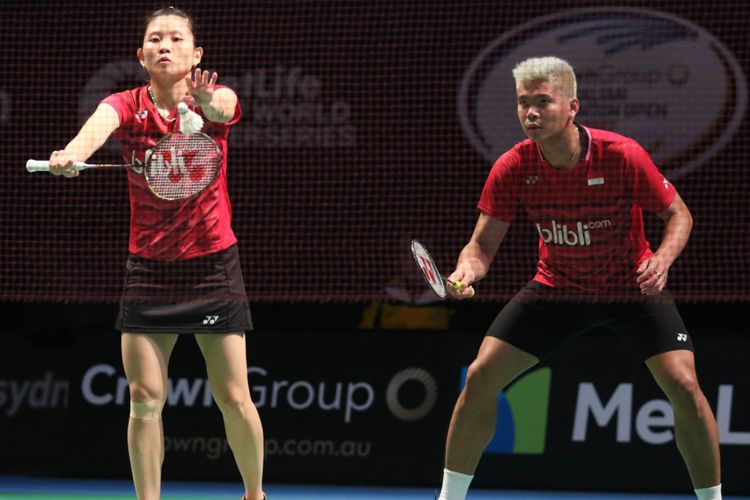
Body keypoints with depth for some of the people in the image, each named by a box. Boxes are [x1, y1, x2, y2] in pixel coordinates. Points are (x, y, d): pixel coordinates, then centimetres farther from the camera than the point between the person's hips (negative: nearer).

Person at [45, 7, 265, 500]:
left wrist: (206, 103, -58)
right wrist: (70, 155, -52)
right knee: (145, 398, -3)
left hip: (212, 264, -1)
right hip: (149, 268, 1)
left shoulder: (215, 98, -6)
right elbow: (98, 126, -28)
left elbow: (222, 108, -32)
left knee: (234, 398, -1)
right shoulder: (127, 107, -4)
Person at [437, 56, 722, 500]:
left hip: (631, 286, -2)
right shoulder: (513, 168, -18)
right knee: (481, 376, -8)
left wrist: (663, 258, -32)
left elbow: (679, 214, -12)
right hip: (557, 289, 2)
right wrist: (468, 269, -37)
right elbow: (484, 243, -13)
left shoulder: (622, 156, -25)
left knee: (683, 386, -19)